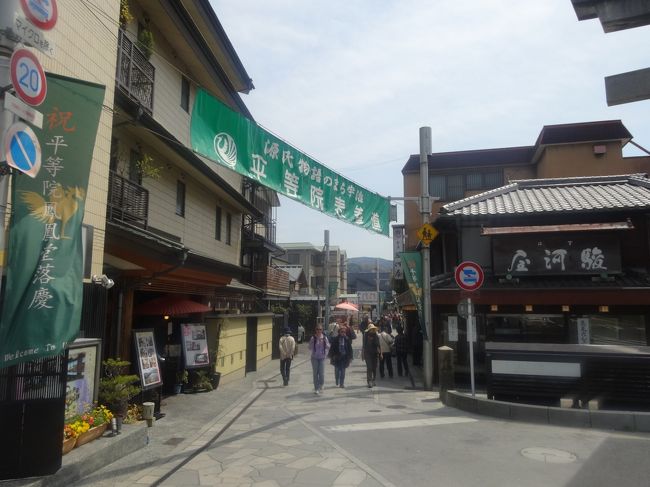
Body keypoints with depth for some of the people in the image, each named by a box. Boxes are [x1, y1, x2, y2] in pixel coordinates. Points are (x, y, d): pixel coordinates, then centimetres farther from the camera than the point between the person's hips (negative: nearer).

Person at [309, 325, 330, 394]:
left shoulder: (324, 338, -2)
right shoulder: (313, 338, -6)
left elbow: (328, 347, 7)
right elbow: (310, 347, -3)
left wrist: (325, 354, 0)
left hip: (322, 358, 1)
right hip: (314, 358, 0)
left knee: (322, 373, -5)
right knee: (315, 373, 4)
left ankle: (320, 386, 18)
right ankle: (316, 389, 14)